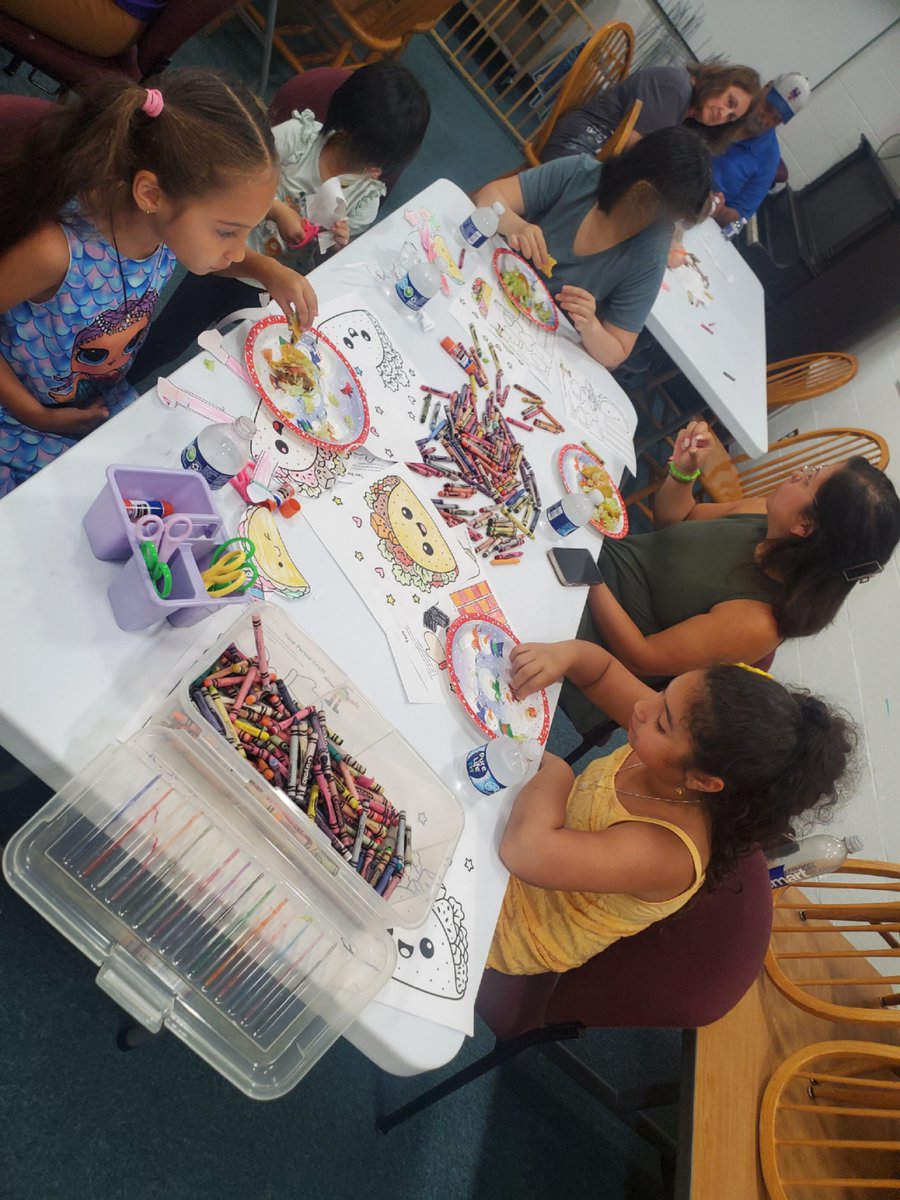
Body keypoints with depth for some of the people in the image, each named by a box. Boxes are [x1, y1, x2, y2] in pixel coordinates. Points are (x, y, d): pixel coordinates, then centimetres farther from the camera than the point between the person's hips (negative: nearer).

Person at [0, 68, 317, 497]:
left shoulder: (168, 223, -19)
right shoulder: (59, 250, -38)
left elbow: (208, 257, 8)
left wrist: (267, 269, -10)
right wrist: (35, 415, -18)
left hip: (107, 402, 5)